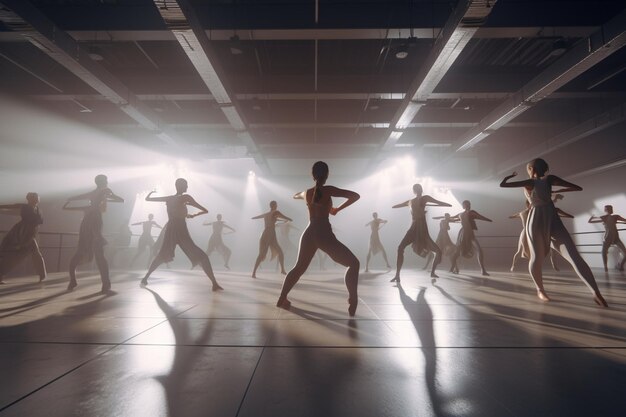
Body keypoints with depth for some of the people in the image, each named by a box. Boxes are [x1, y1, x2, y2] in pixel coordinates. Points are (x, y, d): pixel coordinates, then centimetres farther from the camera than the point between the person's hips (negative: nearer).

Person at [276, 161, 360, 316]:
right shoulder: (328, 190, -3)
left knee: (299, 268, 24)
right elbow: (355, 196, -7)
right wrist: (338, 209, 5)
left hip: (309, 234, 6)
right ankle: (353, 302, -12)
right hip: (324, 234, -6)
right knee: (354, 263, 2)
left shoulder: (307, 193, 14)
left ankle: (282, 299, 27)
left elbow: (296, 195, 38)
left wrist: (296, 195, 61)